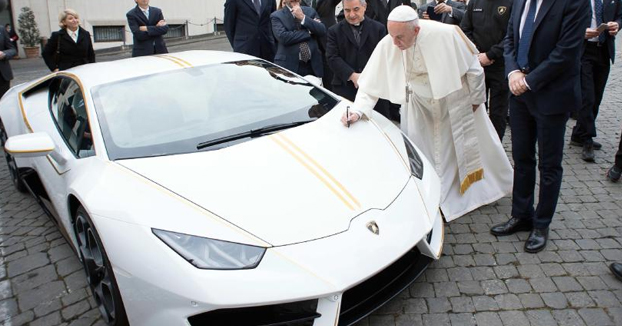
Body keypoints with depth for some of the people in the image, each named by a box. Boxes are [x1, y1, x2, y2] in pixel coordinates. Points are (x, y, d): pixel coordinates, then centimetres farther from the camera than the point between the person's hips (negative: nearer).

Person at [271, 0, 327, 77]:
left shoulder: (310, 11, 13)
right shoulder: (276, 16, 1)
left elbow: (322, 31, 0)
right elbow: (283, 37, -15)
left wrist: (303, 17, -9)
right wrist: (308, 32, -8)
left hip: (313, 66, 3)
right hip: (289, 66, -3)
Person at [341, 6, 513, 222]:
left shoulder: (445, 34, -32)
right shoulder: (387, 46, -26)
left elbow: (473, 66, -17)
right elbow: (372, 84, -19)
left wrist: (476, 98, -6)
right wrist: (358, 111, -33)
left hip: (456, 100, -1)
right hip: (421, 106, 2)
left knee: (473, 145, 17)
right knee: (423, 153, 5)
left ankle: (491, 184, 45)